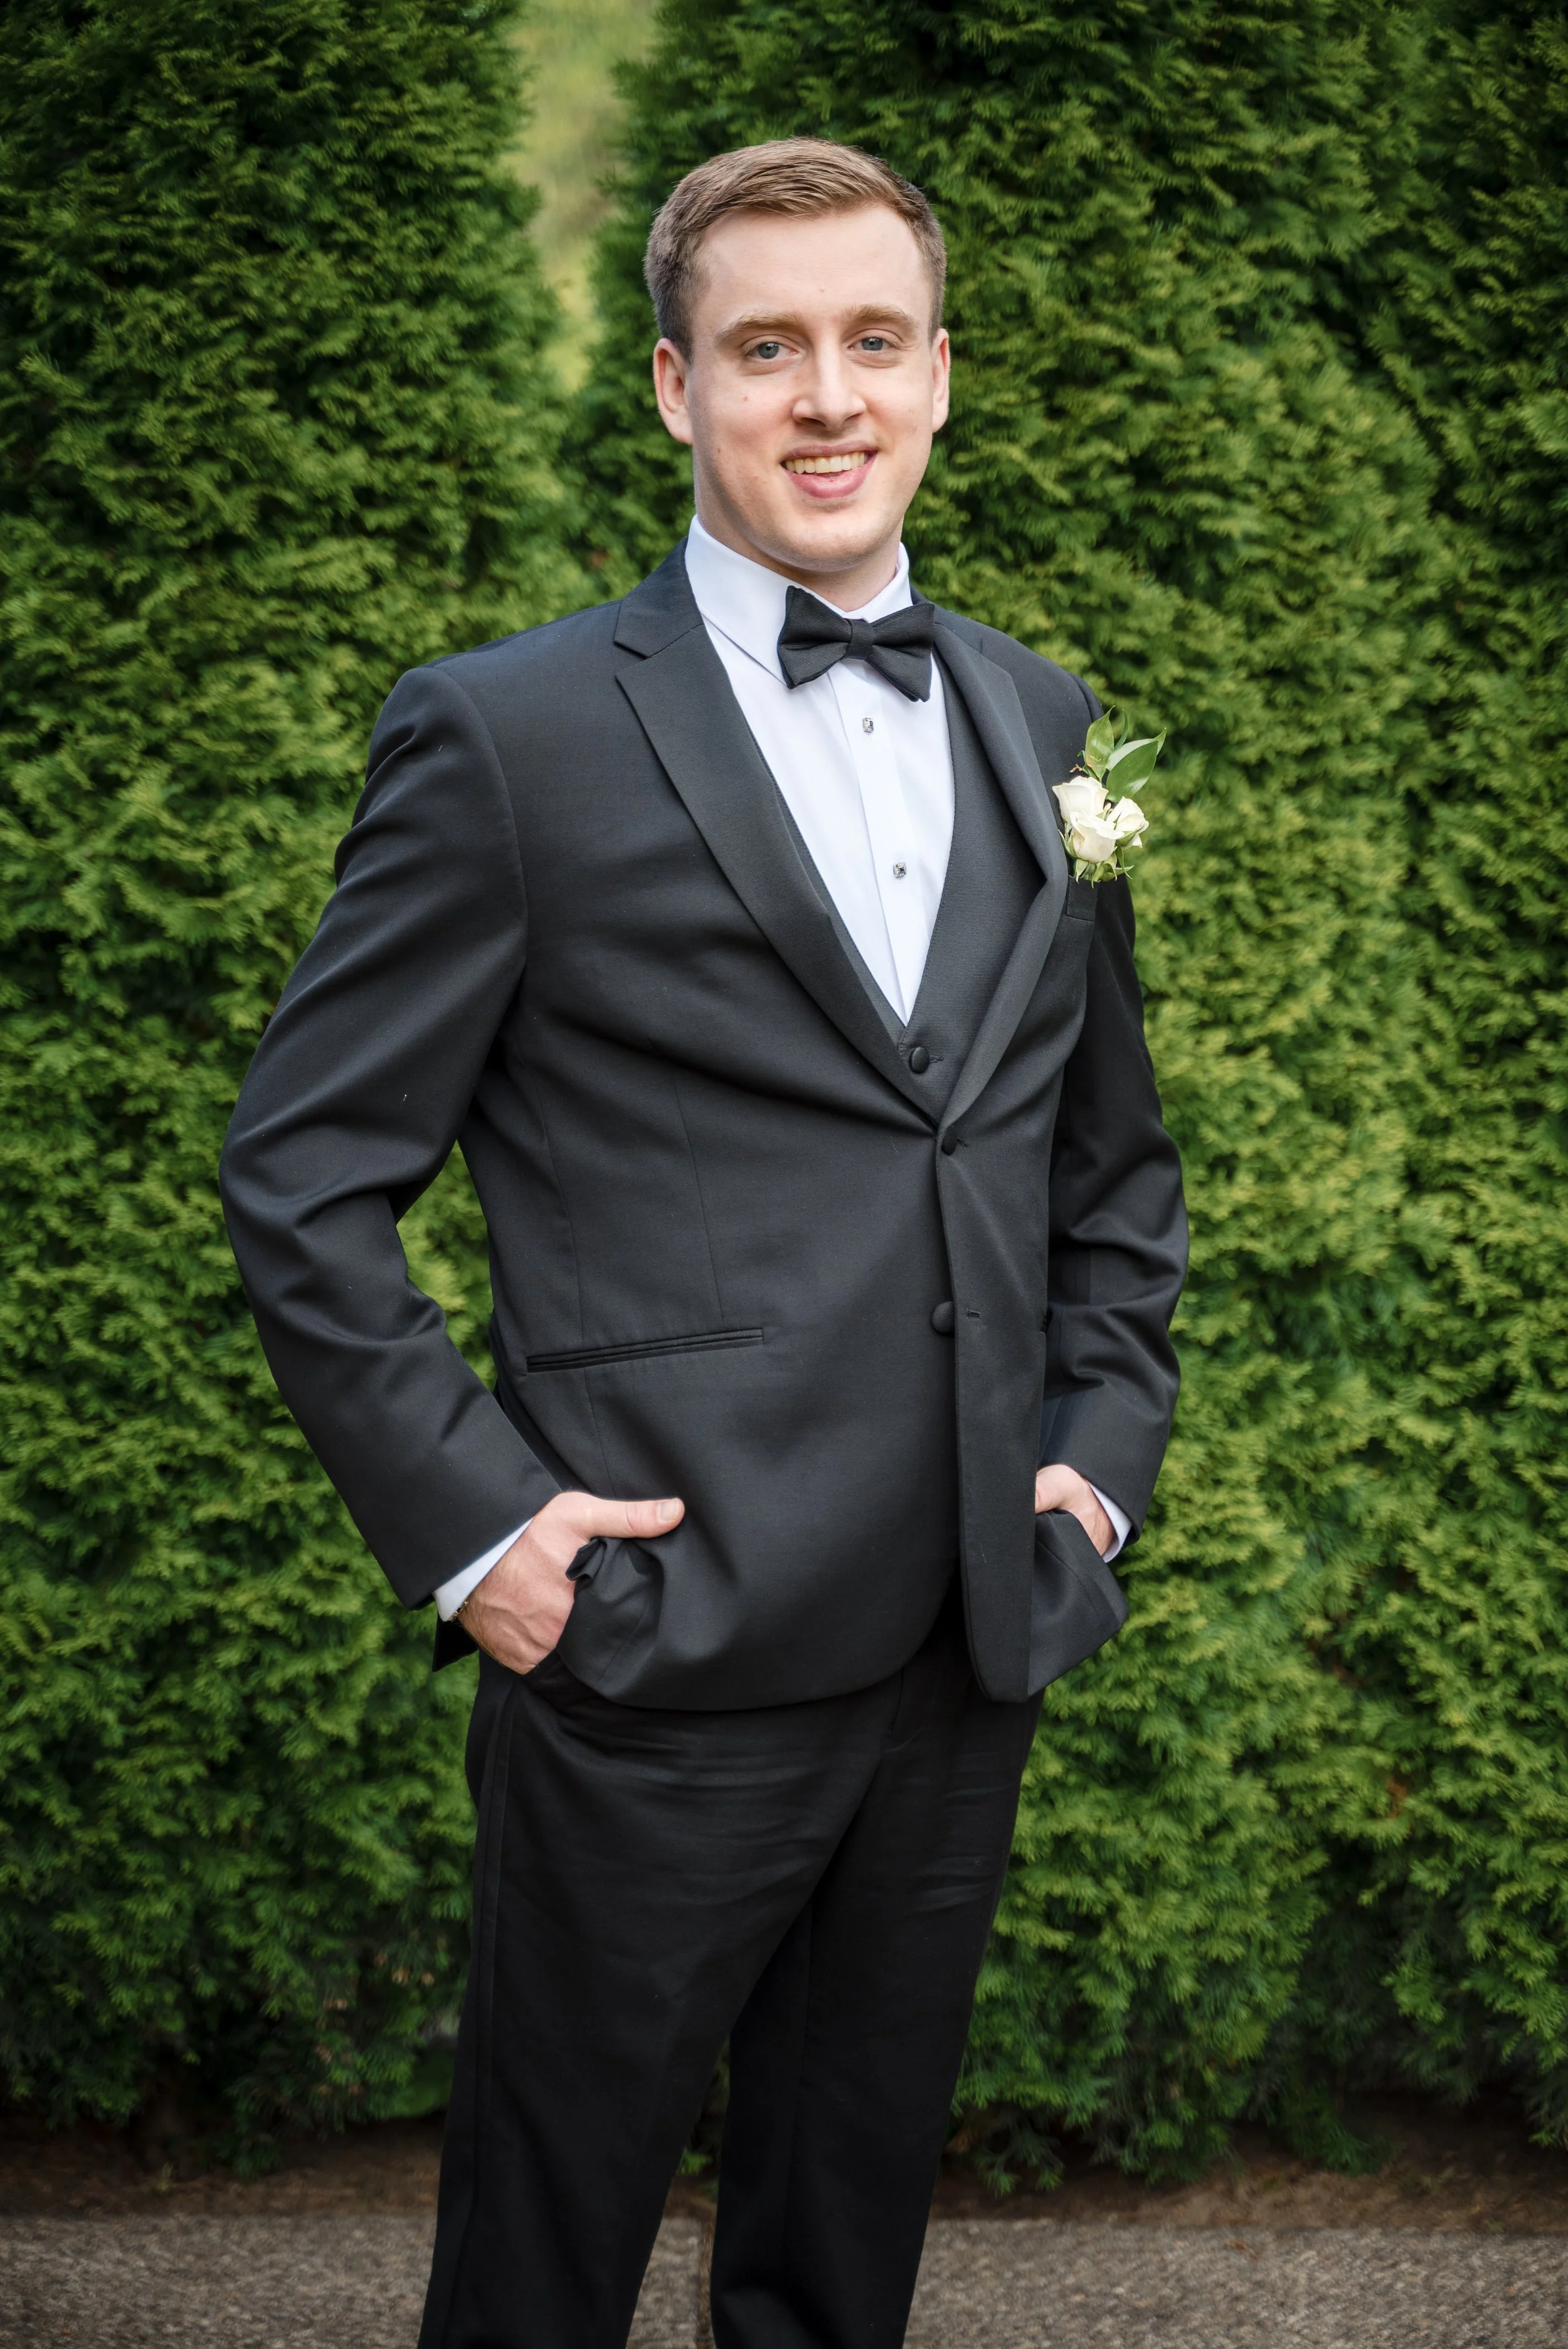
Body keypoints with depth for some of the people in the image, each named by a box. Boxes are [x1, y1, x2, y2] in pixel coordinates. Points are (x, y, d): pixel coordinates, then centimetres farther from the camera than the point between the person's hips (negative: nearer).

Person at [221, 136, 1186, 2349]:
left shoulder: (1044, 729, 10)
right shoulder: (509, 736, -6)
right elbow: (304, 1181, -5)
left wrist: (1105, 1445, 8)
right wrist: (466, 1519, -11)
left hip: (969, 1660, 5)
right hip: (656, 1653, -5)